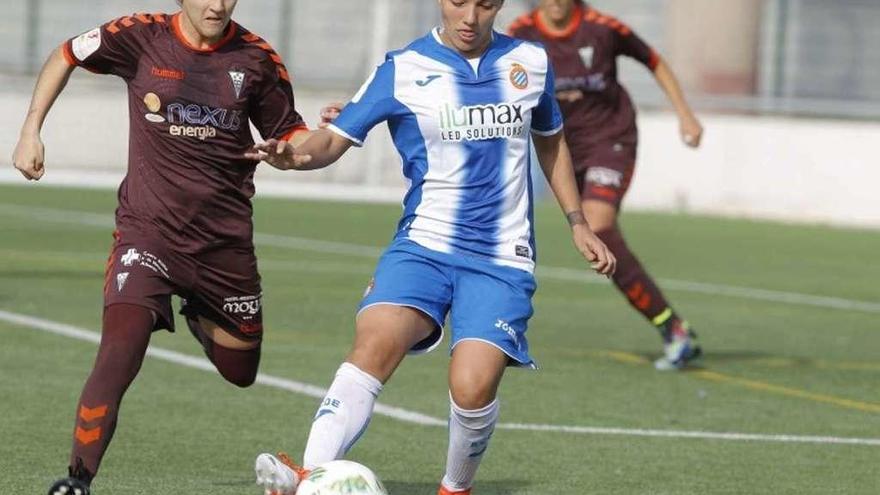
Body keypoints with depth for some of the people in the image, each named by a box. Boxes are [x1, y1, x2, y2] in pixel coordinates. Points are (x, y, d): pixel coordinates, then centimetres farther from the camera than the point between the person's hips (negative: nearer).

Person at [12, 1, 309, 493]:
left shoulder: (256, 58, -3)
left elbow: (288, 137, 7)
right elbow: (66, 55, 11)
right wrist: (31, 131, 5)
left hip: (226, 237, 3)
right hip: (148, 231, -3)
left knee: (240, 371, 16)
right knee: (119, 354, -23)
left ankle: (198, 317, 49)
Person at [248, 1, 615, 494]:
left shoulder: (530, 63, 8)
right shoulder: (402, 70, 0)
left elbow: (551, 141, 25)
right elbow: (336, 138, -4)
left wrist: (579, 223, 23)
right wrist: (297, 154, -26)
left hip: (503, 257, 1)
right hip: (424, 244, -1)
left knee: (473, 385, -20)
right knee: (374, 344, -29)